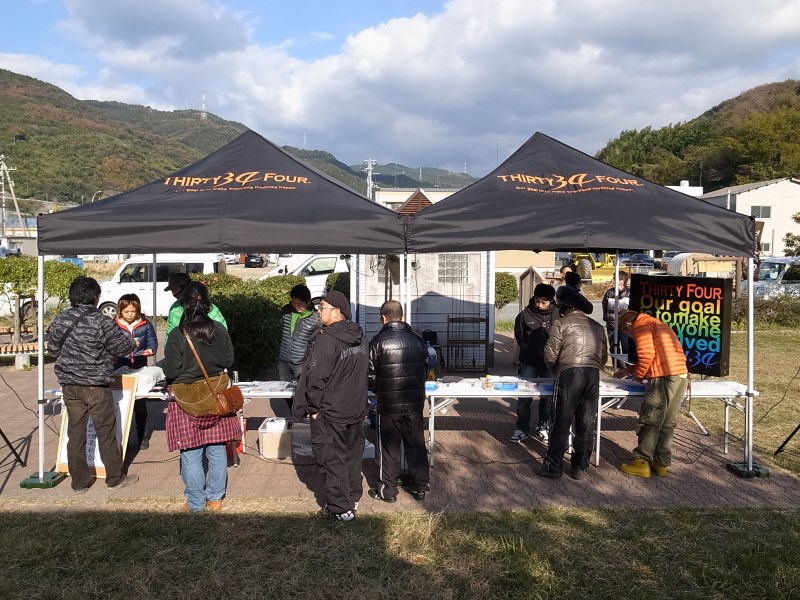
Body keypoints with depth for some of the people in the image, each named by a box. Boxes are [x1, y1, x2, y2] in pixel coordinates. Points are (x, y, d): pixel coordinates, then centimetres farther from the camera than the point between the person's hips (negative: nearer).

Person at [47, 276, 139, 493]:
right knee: (106, 433, 7)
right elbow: (122, 347, -10)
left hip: (69, 385, 5)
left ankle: (79, 481, 21)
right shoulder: (101, 322, -17)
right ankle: (115, 478, 18)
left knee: (75, 432, 13)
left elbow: (53, 349, 12)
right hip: (96, 386, -5)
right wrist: (133, 343, 12)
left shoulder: (60, 320, 1)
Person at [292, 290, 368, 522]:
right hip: (356, 409, 8)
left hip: (330, 412, -7)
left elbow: (316, 378, -20)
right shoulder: (358, 337, 3)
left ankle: (340, 508, 12)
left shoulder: (326, 340, -22)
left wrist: (313, 408, -10)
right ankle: (353, 498, 33)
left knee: (333, 459, 5)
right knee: (353, 455, 19)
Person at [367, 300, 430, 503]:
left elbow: (371, 375, -8)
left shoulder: (378, 341, -11)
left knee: (389, 448, 9)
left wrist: (378, 389, 13)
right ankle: (419, 487, 23)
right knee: (416, 445, 13)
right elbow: (425, 369, 8)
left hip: (388, 404, -3)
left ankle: (388, 490, 18)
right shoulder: (418, 341, 1)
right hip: (415, 403, 3)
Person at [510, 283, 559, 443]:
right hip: (529, 363, 0)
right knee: (524, 396, 3)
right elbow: (519, 337, 7)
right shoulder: (525, 315, -7)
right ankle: (522, 428, 15)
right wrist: (527, 351, 9)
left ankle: (543, 427, 27)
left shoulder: (558, 315, -6)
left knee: (548, 396, 11)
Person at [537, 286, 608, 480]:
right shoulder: (597, 326, 20)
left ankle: (553, 467, 7)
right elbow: (604, 357, 22)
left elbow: (550, 354, 0)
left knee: (562, 423, 1)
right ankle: (579, 468, 17)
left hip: (569, 374, -4)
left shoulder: (562, 323, 5)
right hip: (593, 376, 5)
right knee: (585, 425, 10)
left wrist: (555, 370, 18)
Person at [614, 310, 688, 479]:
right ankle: (661, 463, 17)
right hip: (681, 375, 9)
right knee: (667, 422, 12)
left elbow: (647, 355, -12)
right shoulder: (656, 324, 28)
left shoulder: (641, 325, -1)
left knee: (649, 420, -2)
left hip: (664, 376, -9)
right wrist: (629, 369, 34)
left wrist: (637, 374, 3)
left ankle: (641, 462, 3)